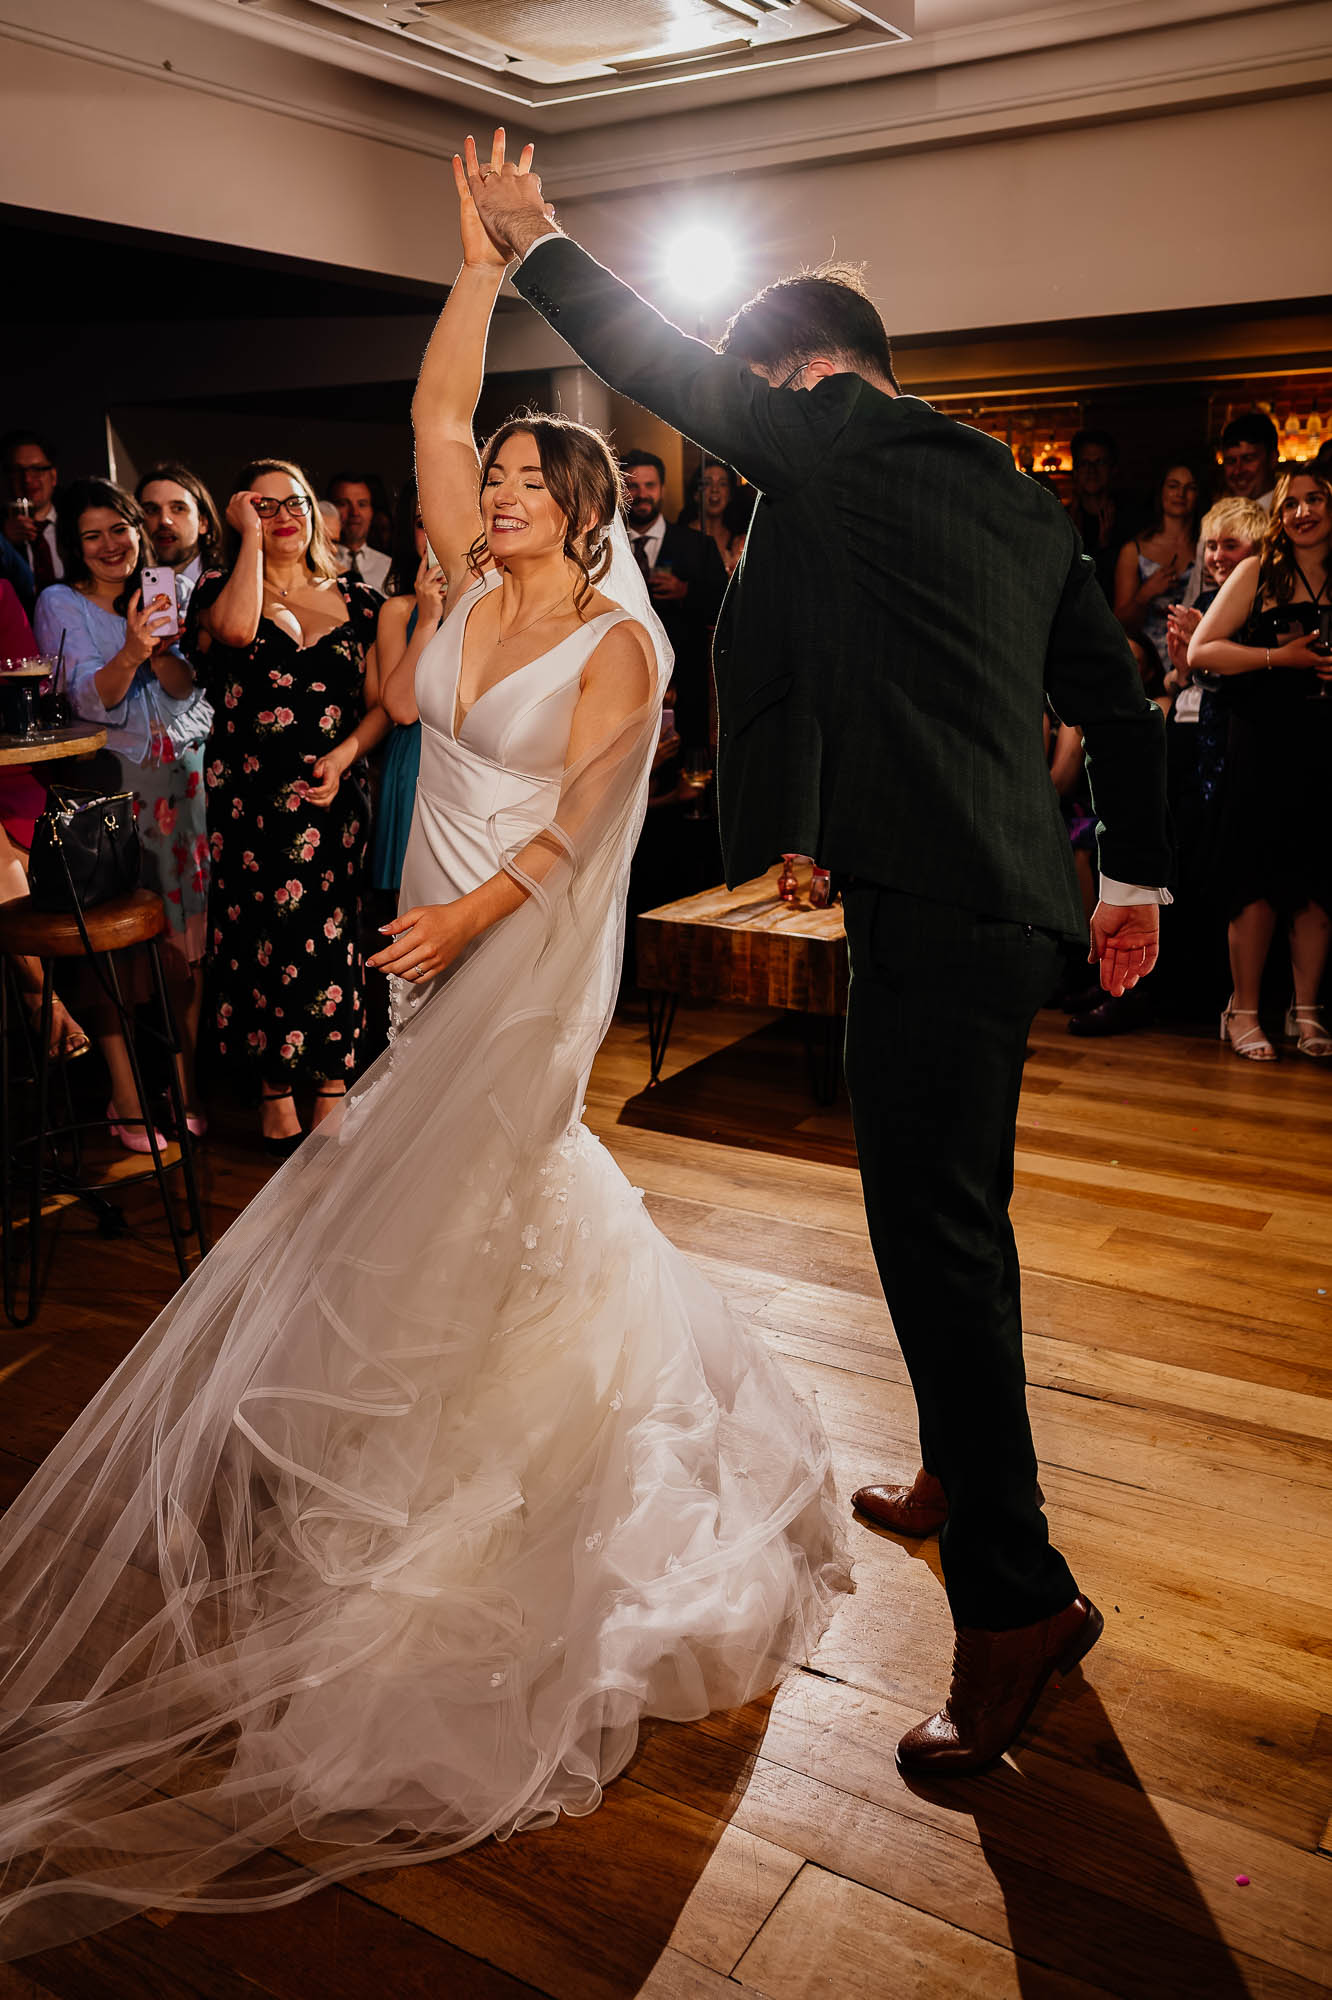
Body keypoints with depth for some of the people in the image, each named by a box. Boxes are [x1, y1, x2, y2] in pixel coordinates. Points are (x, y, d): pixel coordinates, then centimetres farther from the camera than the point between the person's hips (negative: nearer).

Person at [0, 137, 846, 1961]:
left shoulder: (619, 641, -10)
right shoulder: (477, 585, 6)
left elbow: (575, 816, -16)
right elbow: (435, 413, 5)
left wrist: (475, 911, -21)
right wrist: (480, 265, 4)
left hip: (529, 947, -6)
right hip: (439, 932, 7)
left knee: (461, 1195, -4)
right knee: (490, 1170, 16)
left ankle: (486, 1471, 12)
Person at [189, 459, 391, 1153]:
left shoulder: (357, 602, 11)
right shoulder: (218, 589, 7)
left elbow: (381, 703, 8)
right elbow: (235, 629, -19)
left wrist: (345, 754, -10)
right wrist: (250, 536, -8)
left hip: (331, 797, 1)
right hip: (247, 796, -1)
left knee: (328, 936, 2)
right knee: (261, 936, 2)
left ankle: (331, 1086, 13)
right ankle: (275, 1092, 14)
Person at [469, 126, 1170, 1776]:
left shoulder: (833, 443, -5)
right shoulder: (1017, 494, 18)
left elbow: (658, 363, 3)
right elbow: (1117, 700, 20)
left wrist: (531, 239, 20)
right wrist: (1135, 879, 27)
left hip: (936, 907, -9)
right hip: (1006, 899, 10)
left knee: (936, 1236, -5)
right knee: (957, 1219, 20)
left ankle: (1016, 1596, 4)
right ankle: (963, 1479, 36)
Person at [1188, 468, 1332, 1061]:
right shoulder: (1258, 573, 3)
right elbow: (1200, 651, -4)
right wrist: (1280, 657, -13)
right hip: (1262, 749, -3)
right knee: (1258, 884, -2)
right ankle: (1245, 1012, 10)